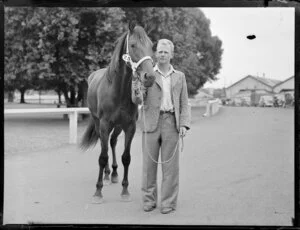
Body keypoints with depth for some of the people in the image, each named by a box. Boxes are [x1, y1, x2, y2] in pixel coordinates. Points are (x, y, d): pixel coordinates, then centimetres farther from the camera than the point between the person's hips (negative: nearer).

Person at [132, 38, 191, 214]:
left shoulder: (180, 76, 11)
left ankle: (169, 203, 9)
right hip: (151, 122, 0)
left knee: (170, 165, 1)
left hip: (171, 123, 0)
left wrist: (184, 124, -5)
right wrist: (136, 91, -26)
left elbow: (184, 104, 9)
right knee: (149, 164, 4)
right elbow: (138, 101, -3)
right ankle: (149, 200, 16)